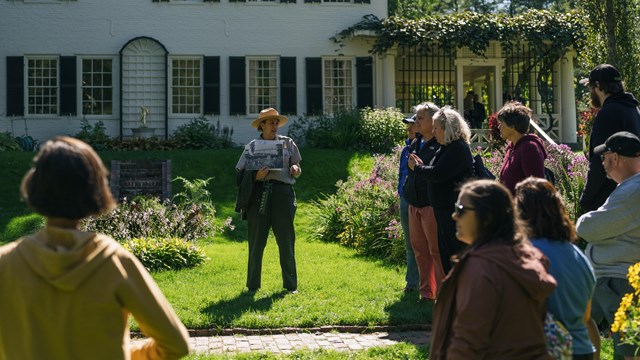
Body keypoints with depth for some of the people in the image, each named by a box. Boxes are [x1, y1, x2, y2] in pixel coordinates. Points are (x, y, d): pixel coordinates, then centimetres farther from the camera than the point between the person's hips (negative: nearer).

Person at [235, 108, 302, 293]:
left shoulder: (288, 143, 13)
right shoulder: (252, 146, 9)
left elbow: (296, 168, 16)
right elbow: (241, 172, 5)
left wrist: (295, 170, -7)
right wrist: (255, 176, -14)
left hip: (282, 192, 1)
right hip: (259, 193, -1)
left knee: (286, 240, 0)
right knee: (256, 240, 1)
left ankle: (290, 284, 7)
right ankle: (253, 284, 9)